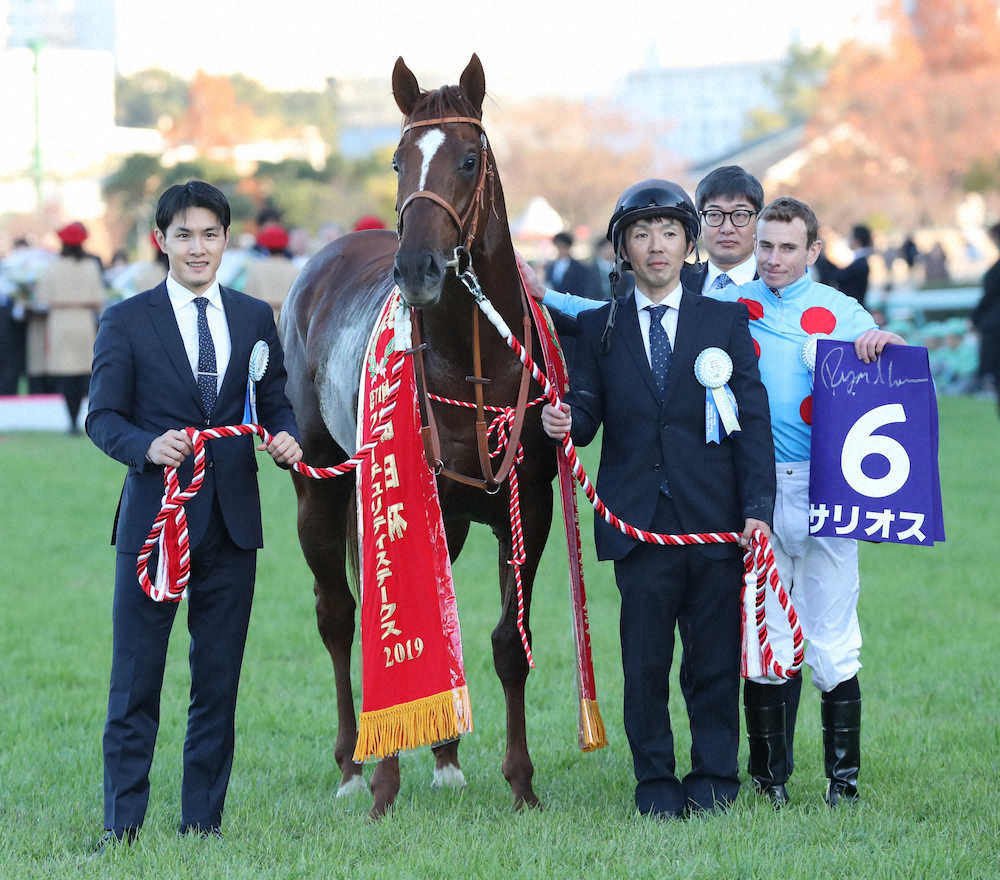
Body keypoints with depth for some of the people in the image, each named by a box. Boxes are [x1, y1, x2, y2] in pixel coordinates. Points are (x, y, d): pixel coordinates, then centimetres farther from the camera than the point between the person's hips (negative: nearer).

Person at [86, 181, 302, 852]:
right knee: (136, 683, 0)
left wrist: (286, 436, -10)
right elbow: (103, 417, -1)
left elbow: (275, 402, 12)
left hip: (232, 520, 3)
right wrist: (148, 446, -21)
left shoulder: (255, 319, 11)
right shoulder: (127, 321, 2)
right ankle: (121, 827, 5)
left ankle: (203, 824, 15)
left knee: (219, 683, 7)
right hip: (155, 517, -3)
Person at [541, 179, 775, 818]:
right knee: (645, 662, 1)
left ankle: (714, 778, 13)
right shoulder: (600, 327, 9)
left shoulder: (727, 321, 6)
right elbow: (588, 413, 8)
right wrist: (565, 421, -17)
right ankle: (656, 782, 11)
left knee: (715, 659, 2)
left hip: (715, 519, 0)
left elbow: (753, 419, 3)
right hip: (638, 519, 1)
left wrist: (757, 507, -6)